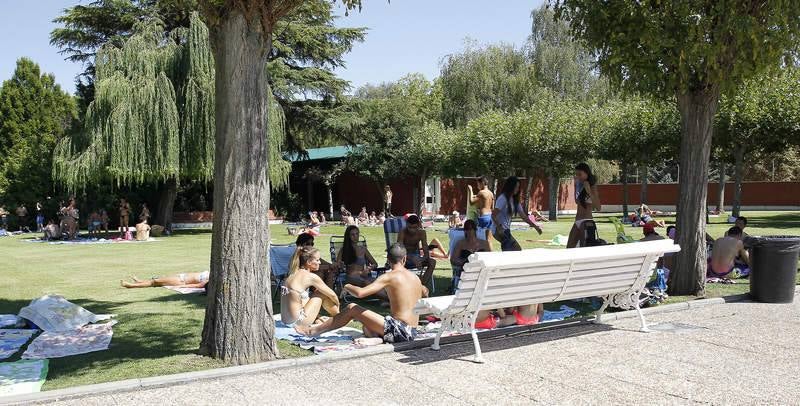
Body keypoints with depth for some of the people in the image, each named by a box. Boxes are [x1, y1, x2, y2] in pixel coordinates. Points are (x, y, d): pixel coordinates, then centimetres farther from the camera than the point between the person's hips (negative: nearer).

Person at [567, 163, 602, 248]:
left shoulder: (592, 188, -8)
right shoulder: (579, 185, 10)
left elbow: (598, 207, -19)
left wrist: (589, 192, -27)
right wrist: (576, 185, 16)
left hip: (586, 222, -8)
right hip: (577, 221, 8)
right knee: (569, 248, 8)